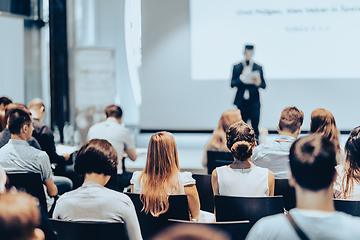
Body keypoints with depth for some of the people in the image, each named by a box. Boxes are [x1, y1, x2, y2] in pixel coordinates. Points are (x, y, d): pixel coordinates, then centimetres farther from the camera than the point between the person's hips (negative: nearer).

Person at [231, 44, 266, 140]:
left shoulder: (258, 68, 7)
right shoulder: (237, 68, 7)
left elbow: (264, 86, 3)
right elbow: (232, 84, -1)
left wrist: (258, 83, -21)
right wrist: (241, 78, -19)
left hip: (254, 103, 0)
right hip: (241, 103, 0)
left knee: (255, 128, -3)